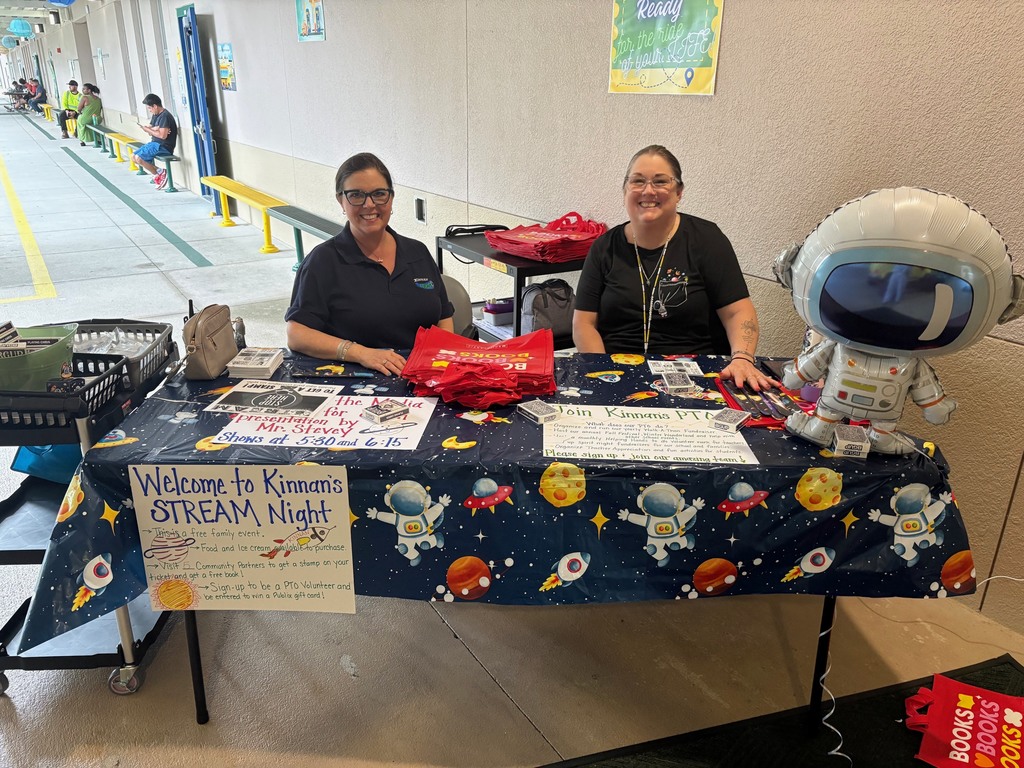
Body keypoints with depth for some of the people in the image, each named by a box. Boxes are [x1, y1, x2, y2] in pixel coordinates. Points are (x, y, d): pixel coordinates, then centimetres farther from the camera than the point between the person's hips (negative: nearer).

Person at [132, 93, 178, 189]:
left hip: (164, 146, -10)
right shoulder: (155, 115, 13)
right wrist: (155, 129, -13)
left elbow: (163, 135, -23)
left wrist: (148, 130, -13)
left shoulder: (165, 116, -16)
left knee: (139, 158, -21)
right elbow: (150, 129, 9)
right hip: (155, 144, 10)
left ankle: (159, 174, -2)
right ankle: (159, 172, 3)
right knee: (134, 156, 7)